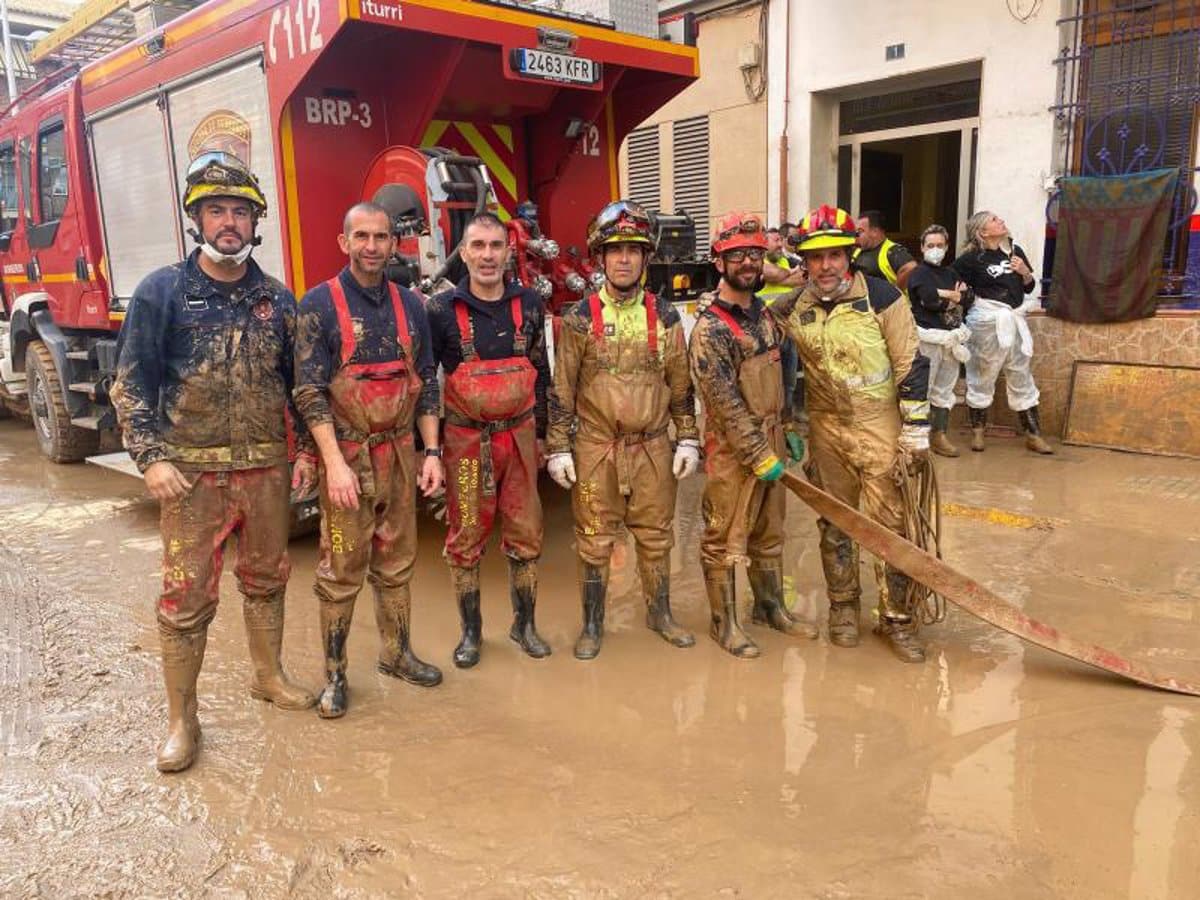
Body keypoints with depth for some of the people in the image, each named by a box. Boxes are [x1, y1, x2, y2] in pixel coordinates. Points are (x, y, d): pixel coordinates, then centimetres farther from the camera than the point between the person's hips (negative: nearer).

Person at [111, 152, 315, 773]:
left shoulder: (277, 300, 6)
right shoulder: (162, 292, -3)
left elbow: (297, 384, 12)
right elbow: (131, 384, -3)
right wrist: (151, 458, -12)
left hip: (266, 469, 3)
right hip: (192, 472, -3)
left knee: (266, 579, 16)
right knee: (187, 595, 1)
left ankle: (268, 676, 35)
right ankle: (181, 720, 14)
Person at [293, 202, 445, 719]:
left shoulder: (410, 306, 8)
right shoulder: (319, 305, -5)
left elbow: (426, 384, 11)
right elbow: (309, 392, -11)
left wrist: (432, 453, 5)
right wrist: (335, 463, -18)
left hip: (400, 454, 4)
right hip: (348, 455, -4)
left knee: (396, 564, 14)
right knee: (341, 571, 2)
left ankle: (397, 654, 30)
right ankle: (334, 675, 16)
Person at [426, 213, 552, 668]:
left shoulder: (529, 304, 4)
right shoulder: (441, 310, -5)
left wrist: (540, 433, 12)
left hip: (519, 437, 3)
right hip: (466, 441, -2)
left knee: (525, 535, 9)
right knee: (466, 540, 7)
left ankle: (524, 623, 26)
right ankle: (471, 631, 22)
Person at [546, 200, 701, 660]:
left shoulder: (664, 315, 3)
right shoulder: (580, 318, -3)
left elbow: (681, 384, 7)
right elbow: (562, 387, -2)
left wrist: (688, 439, 4)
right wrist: (558, 449, -4)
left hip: (654, 447, 2)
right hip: (596, 447, -2)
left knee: (656, 536, 13)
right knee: (594, 541, 7)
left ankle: (660, 613, 32)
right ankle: (592, 624, 22)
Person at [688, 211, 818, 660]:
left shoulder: (762, 311, 8)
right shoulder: (710, 328, -17)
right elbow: (725, 403, -20)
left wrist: (787, 432, 16)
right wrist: (760, 455, -19)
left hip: (771, 440, 8)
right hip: (732, 450, -8)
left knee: (769, 532, 19)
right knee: (725, 539, 4)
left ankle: (770, 605, 36)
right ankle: (725, 623, 19)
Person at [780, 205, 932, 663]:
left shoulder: (881, 296, -9)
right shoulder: (794, 308, 1)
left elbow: (911, 364, -8)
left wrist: (916, 428, -9)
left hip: (880, 426, -3)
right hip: (827, 429, 4)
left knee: (891, 523, -2)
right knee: (834, 523, 12)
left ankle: (896, 616, 12)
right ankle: (843, 607, 28)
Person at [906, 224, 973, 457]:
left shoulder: (950, 273, 17)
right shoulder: (919, 273, -4)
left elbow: (968, 299, 8)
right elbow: (930, 300, -20)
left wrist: (947, 295, -9)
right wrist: (956, 296, -5)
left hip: (951, 338, 7)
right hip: (929, 338, -7)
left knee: (944, 389, 12)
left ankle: (939, 435, 20)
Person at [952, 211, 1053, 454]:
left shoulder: (1014, 251, 8)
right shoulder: (972, 258, -9)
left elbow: (1029, 287, 15)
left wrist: (1025, 272, -4)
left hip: (1014, 320, 5)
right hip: (987, 322, -5)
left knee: (1021, 378, 10)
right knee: (982, 376, 6)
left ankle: (1033, 434, 16)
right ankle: (977, 431, 20)